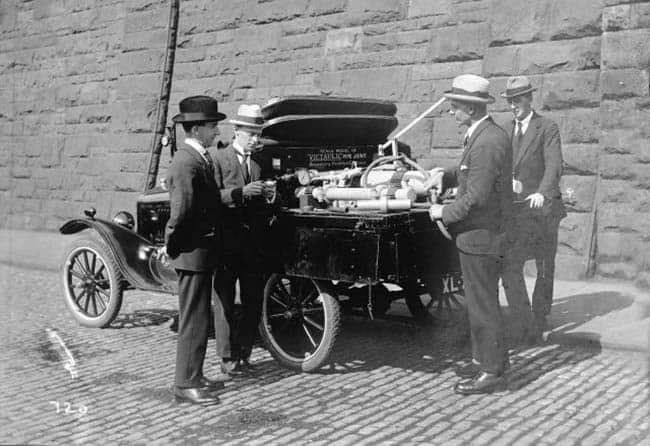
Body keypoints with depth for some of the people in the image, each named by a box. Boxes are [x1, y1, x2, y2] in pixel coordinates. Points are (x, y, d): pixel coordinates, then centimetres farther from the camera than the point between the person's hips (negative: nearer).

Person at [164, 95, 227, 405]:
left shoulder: (200, 158, 13)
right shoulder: (187, 163, -20)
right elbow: (182, 211, -24)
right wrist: (171, 246, -14)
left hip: (202, 251, 10)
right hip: (193, 252, -10)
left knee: (199, 318, 17)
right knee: (194, 320, -2)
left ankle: (194, 377, 28)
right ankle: (185, 384, 8)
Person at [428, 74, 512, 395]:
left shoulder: (488, 142, -22)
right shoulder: (484, 135, 10)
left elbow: (476, 197, -25)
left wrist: (444, 212, -13)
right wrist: (447, 176, 4)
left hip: (481, 236, -10)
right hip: (479, 235, 10)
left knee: (483, 305, -1)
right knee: (479, 301, 19)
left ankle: (492, 371, 10)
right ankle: (483, 359, 32)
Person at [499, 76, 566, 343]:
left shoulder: (548, 129, -5)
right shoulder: (506, 130, 12)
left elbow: (554, 165, -19)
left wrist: (542, 193, -36)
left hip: (541, 207, -3)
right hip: (514, 208, 3)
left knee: (545, 269, 10)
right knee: (509, 268, -9)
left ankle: (539, 319, 26)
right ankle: (523, 324, 0)